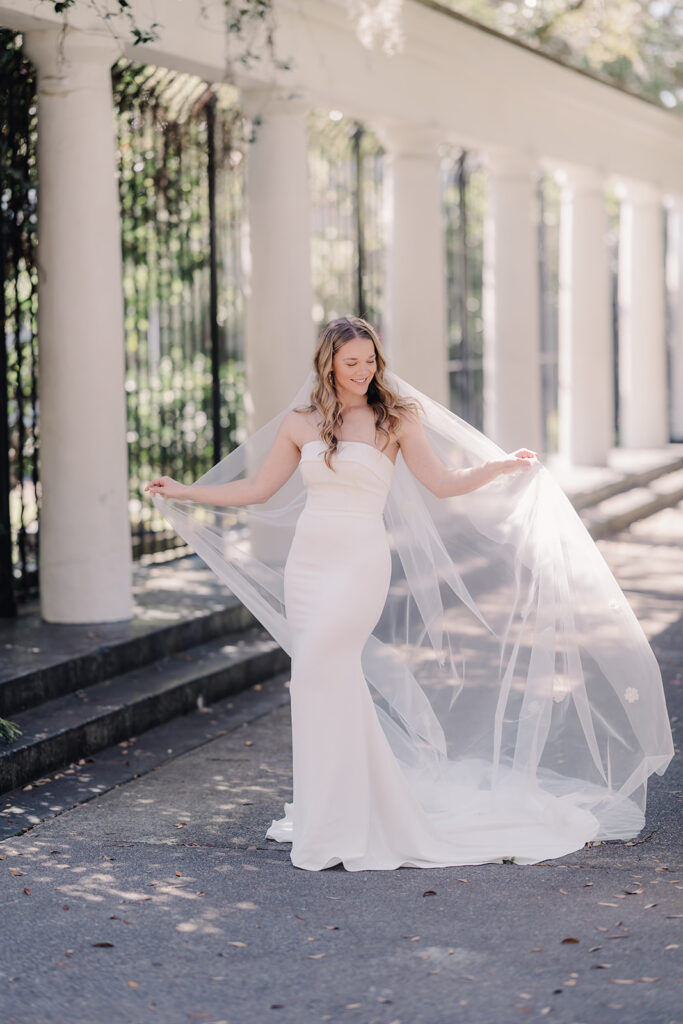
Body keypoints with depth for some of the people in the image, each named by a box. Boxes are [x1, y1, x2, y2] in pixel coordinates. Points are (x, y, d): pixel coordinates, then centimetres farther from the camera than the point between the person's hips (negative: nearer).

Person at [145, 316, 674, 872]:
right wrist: (183, 492, 17)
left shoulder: (396, 418, 2)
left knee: (318, 666, -18)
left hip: (361, 565, -4)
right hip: (306, 562, 4)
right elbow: (255, 489, 16)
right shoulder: (299, 423, 10)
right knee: (335, 681, 5)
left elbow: (443, 482, 4)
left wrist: (501, 466, -7)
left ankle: (332, 824, -11)